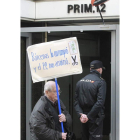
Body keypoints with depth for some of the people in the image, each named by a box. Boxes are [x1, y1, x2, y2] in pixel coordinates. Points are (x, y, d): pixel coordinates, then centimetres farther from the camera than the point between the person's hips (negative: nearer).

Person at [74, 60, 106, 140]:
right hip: (95, 118, -6)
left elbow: (76, 101, 0)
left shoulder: (80, 82, 6)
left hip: (83, 118, 6)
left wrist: (81, 114, -9)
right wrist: (89, 116, -17)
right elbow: (100, 102, -20)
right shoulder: (100, 82, -11)